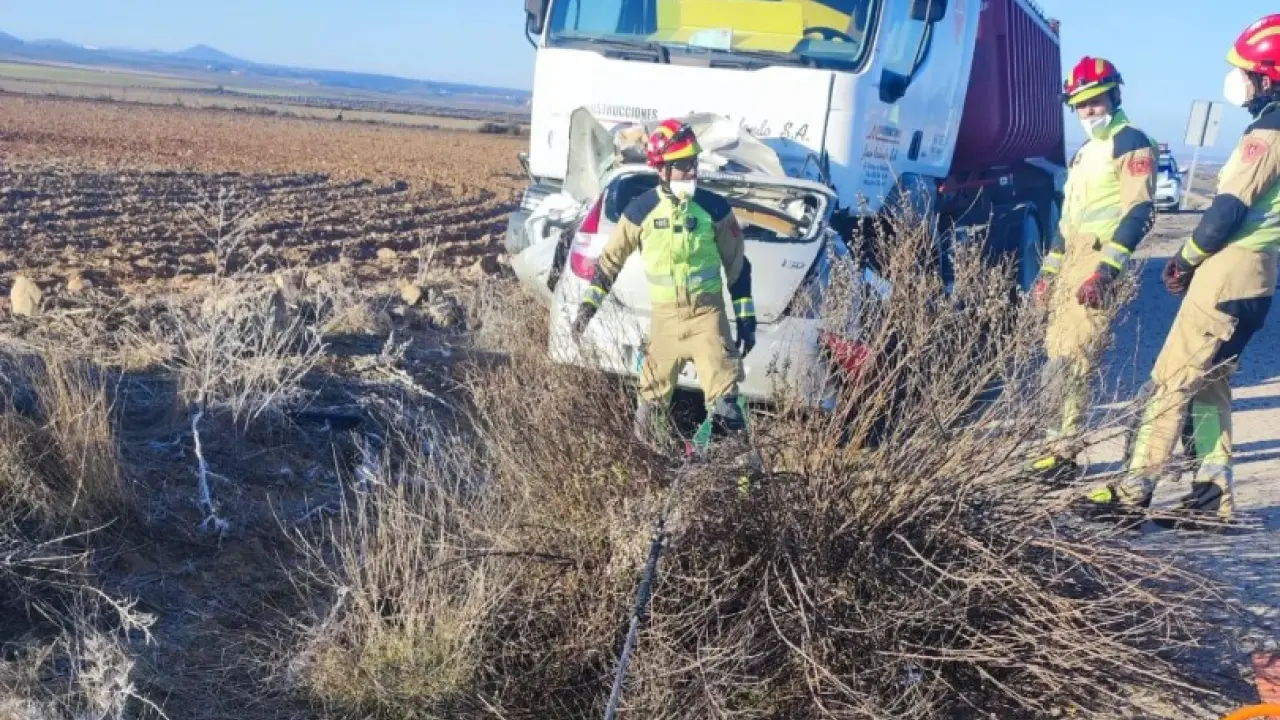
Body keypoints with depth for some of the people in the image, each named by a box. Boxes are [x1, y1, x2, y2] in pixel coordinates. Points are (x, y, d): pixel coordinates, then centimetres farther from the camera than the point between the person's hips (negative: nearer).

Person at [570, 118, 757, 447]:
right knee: (654, 392, 15)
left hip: (708, 313, -1)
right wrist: (588, 304, -1)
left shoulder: (715, 208, -6)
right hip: (665, 315, 1)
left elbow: (737, 264, 2)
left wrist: (746, 318, 2)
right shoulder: (641, 210, -6)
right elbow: (610, 258, 4)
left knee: (725, 397, -11)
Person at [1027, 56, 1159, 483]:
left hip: (1099, 261, -10)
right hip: (1073, 260, 10)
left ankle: (1065, 453, -11)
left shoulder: (1130, 143, -6)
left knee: (1072, 359, -14)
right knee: (1058, 352, 10)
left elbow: (1140, 212, -17)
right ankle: (1061, 442, 17)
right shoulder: (1086, 152, 23)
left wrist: (1107, 268, -26)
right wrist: (1049, 268, 23)